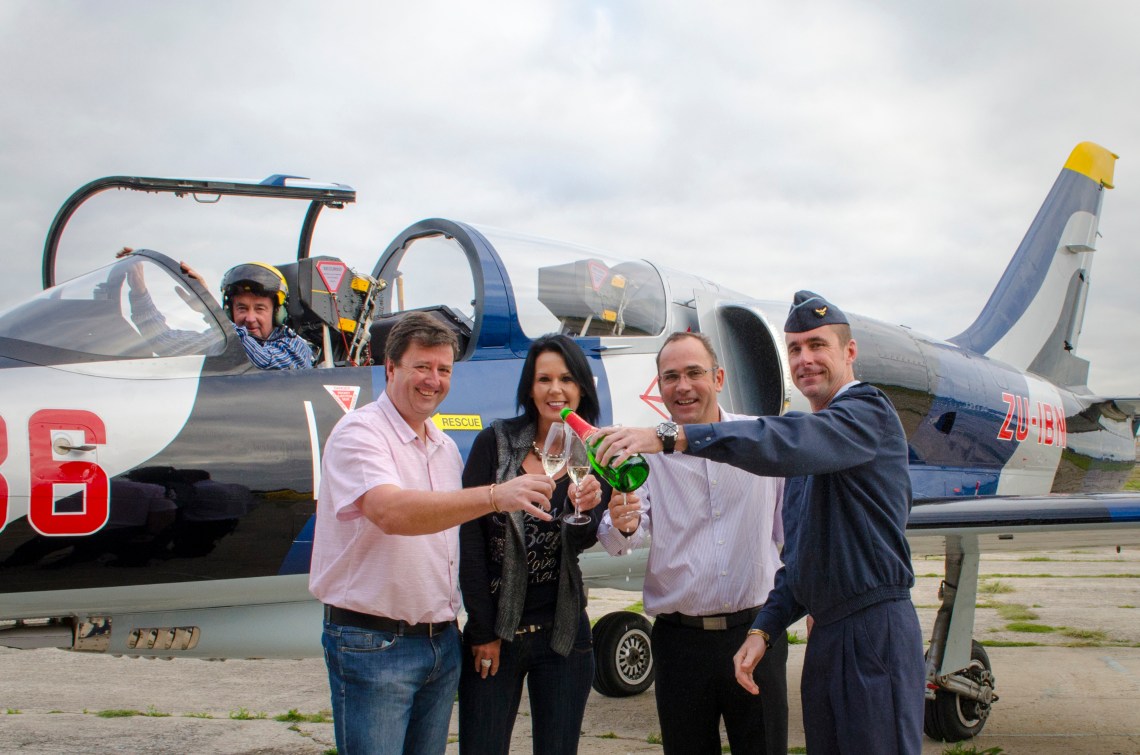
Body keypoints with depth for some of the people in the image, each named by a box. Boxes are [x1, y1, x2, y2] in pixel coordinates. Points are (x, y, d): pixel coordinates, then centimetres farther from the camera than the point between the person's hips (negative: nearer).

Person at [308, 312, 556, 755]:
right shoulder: (359, 433, -12)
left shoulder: (446, 448, 12)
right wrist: (495, 496, -40)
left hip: (442, 642, 7)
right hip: (373, 644, -7)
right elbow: (391, 512, -30)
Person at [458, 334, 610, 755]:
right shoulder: (496, 443, -2)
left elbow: (580, 541, -9)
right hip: (492, 631, -1)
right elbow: (470, 537, -4)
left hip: (561, 633, 2)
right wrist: (483, 630, -6)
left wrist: (584, 510, -32)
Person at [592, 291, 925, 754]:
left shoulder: (868, 412, -9)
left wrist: (672, 436, -38)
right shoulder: (813, 437, 18)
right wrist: (763, 629, 7)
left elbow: (787, 443, -31)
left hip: (877, 632, -8)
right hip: (824, 637, 8)